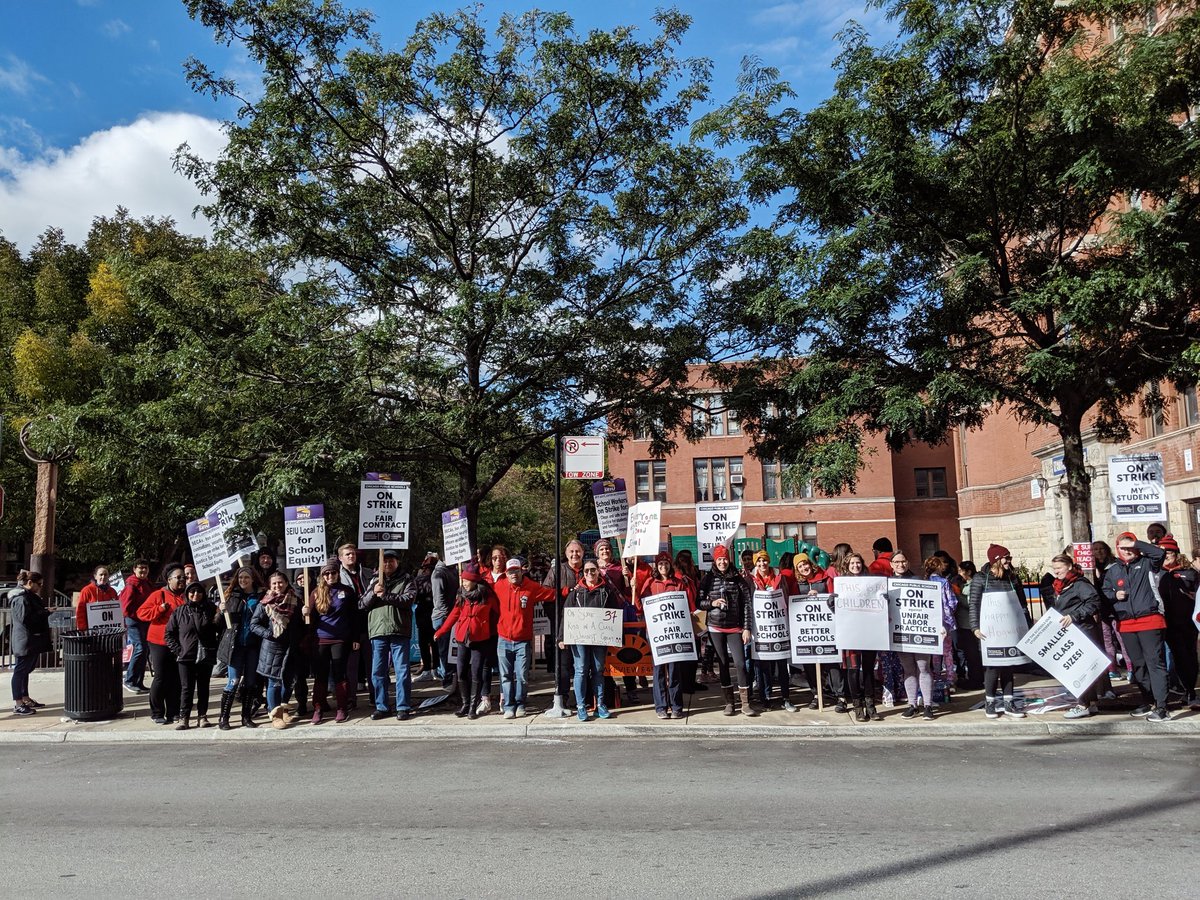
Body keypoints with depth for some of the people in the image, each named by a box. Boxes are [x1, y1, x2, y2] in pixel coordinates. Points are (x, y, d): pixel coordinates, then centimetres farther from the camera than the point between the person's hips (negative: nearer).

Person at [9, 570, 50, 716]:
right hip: (25, 641, -11)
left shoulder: (29, 596, 17)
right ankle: (17, 705, -2)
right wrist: (46, 612, -21)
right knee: (20, 670, -6)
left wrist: (44, 609, 8)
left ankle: (25, 699, 26)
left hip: (31, 641, 11)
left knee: (25, 669, 17)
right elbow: (25, 618, -25)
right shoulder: (21, 598, -17)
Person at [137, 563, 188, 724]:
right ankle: (157, 714, 9)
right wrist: (160, 609, -19)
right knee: (161, 678, -2)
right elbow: (142, 613, -8)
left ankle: (173, 712, 16)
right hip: (160, 642, -4)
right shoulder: (159, 595, -3)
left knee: (176, 679, 7)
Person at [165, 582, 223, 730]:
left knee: (203, 688, 8)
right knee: (187, 688, 0)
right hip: (186, 657, -1)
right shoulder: (179, 612, 3)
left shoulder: (210, 609, 3)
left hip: (206, 656, 1)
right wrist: (178, 650, -2)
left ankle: (202, 716, 16)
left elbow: (222, 630, 6)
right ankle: (184, 719, 6)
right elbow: (168, 634, 6)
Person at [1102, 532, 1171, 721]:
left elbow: (1159, 553, -18)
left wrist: (1136, 544, -12)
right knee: (1137, 665, 13)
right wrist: (1115, 595, -3)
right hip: (1126, 624, 5)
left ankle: (1161, 707, -8)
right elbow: (1104, 593, 16)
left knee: (1155, 663, -7)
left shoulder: (1146, 563, 2)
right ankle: (1148, 702, 25)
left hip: (1150, 621, -5)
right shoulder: (1112, 570, 12)